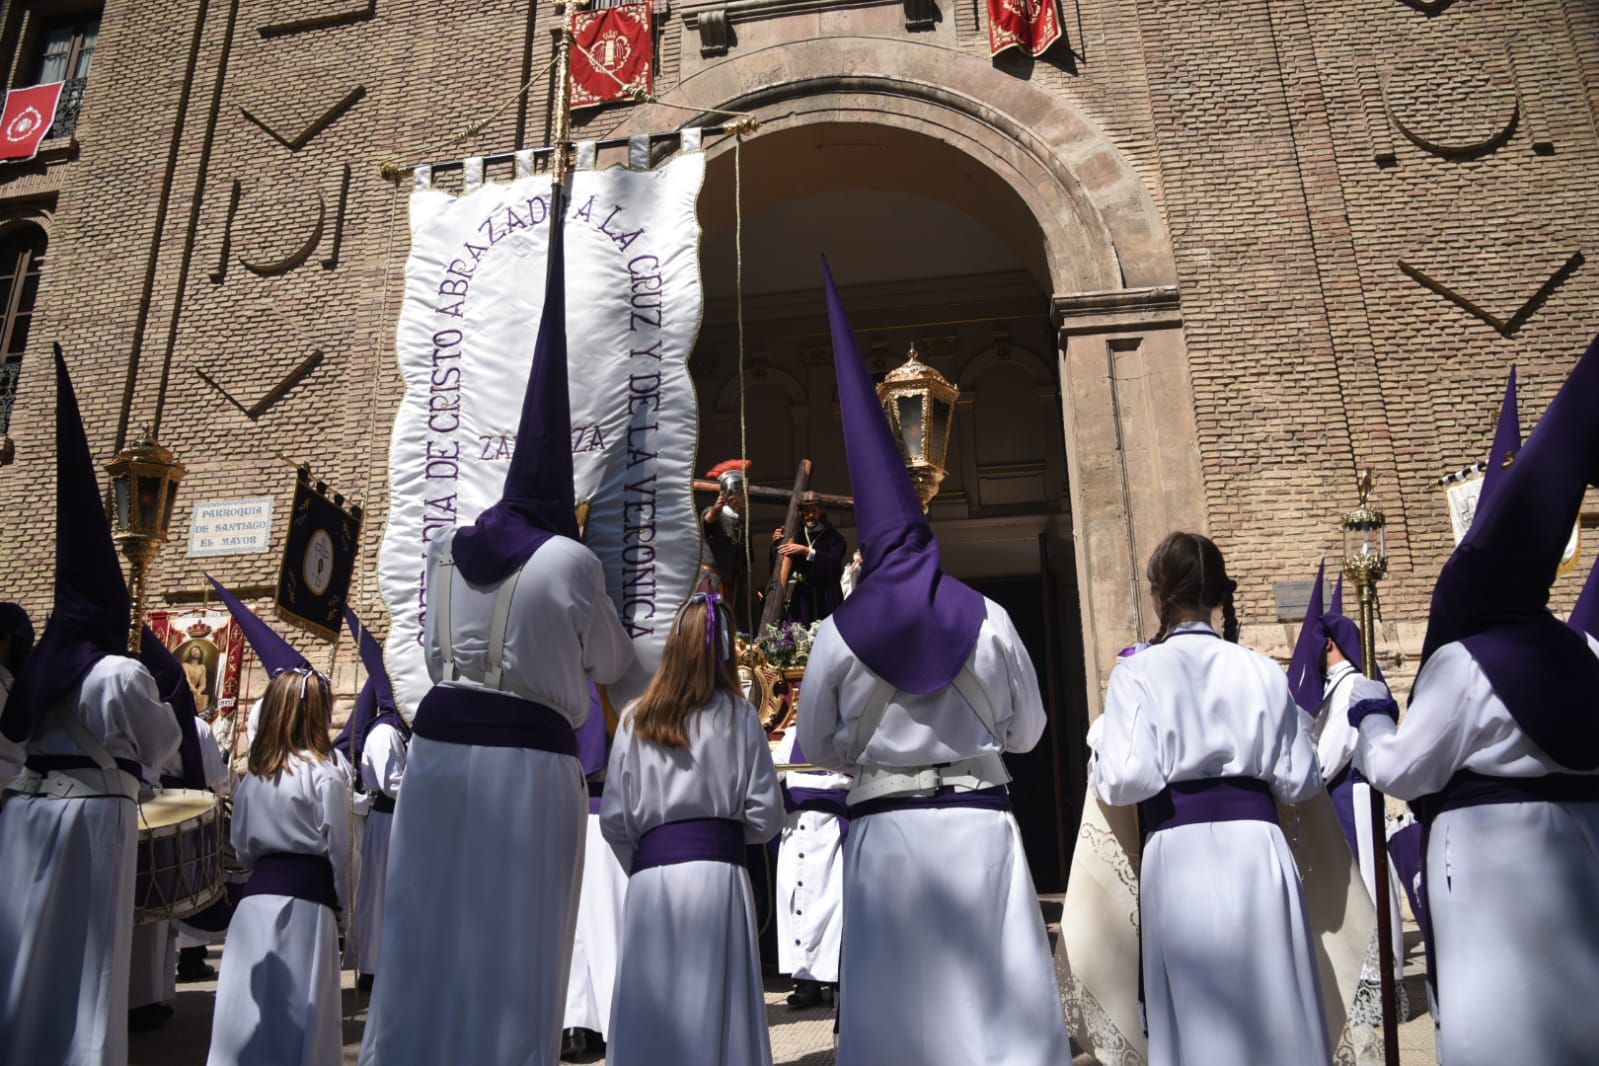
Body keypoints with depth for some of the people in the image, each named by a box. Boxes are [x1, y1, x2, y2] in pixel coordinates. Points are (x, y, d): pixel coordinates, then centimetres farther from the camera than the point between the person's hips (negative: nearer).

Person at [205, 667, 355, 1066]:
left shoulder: (252, 774, 8)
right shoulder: (326, 774, -9)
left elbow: (241, 848, 14)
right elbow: (340, 850, -7)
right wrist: (343, 908, 4)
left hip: (257, 893, 5)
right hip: (308, 897, -5)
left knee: (251, 1002, 9)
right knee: (303, 1004, 2)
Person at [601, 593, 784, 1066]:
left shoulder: (636, 718, 6)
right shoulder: (737, 715, 2)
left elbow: (614, 819, 5)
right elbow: (766, 817, 2)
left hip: (650, 876, 2)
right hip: (717, 873, -2)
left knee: (651, 1009, 8)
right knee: (714, 1008, 5)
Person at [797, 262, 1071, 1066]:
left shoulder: (837, 634, -6)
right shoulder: (989, 620, -3)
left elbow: (816, 746, 4)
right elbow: (1028, 728, 8)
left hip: (885, 830, -1)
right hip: (979, 823, 1)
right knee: (1001, 999, 9)